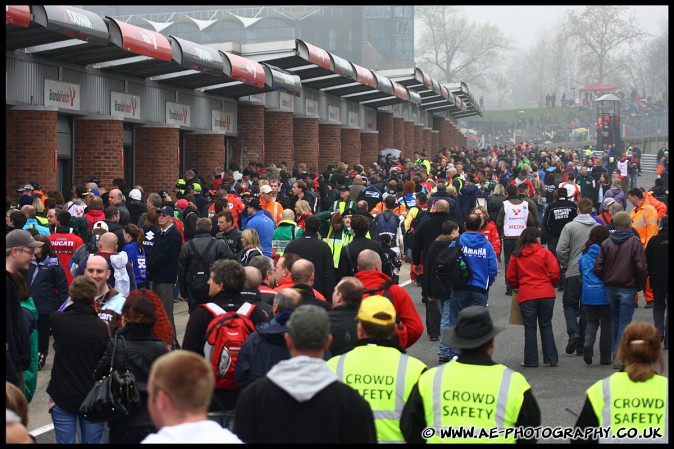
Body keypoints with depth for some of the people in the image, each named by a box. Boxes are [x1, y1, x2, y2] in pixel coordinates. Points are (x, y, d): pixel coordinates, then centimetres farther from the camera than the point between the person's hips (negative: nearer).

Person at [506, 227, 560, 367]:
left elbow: (510, 276, 8)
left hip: (526, 295, 1)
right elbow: (555, 273, -6)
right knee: (546, 326, 9)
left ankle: (531, 360, 6)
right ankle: (551, 359, 8)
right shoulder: (545, 253, -2)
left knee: (530, 328, 6)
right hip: (546, 293, -1)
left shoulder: (516, 255, 5)